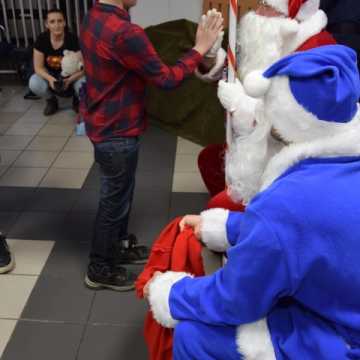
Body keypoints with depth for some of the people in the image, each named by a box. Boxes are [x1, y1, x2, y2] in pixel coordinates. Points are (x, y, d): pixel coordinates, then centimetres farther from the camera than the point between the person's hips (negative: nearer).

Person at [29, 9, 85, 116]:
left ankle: (77, 99, 6)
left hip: (71, 75, -2)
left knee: (84, 84, -33)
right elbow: (38, 67, -12)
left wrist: (69, 80, -37)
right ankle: (52, 101, 6)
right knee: (34, 83, -28)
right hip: (50, 75, 2)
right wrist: (50, 79, -33)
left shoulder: (73, 39, -22)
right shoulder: (42, 40, -16)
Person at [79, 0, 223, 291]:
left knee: (120, 193, 24)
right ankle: (101, 269, 25)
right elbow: (167, 79, -21)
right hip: (117, 132, -9)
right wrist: (200, 48, -12)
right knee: (115, 199, 7)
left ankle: (120, 245, 43)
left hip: (102, 123, 9)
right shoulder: (125, 33, -29)